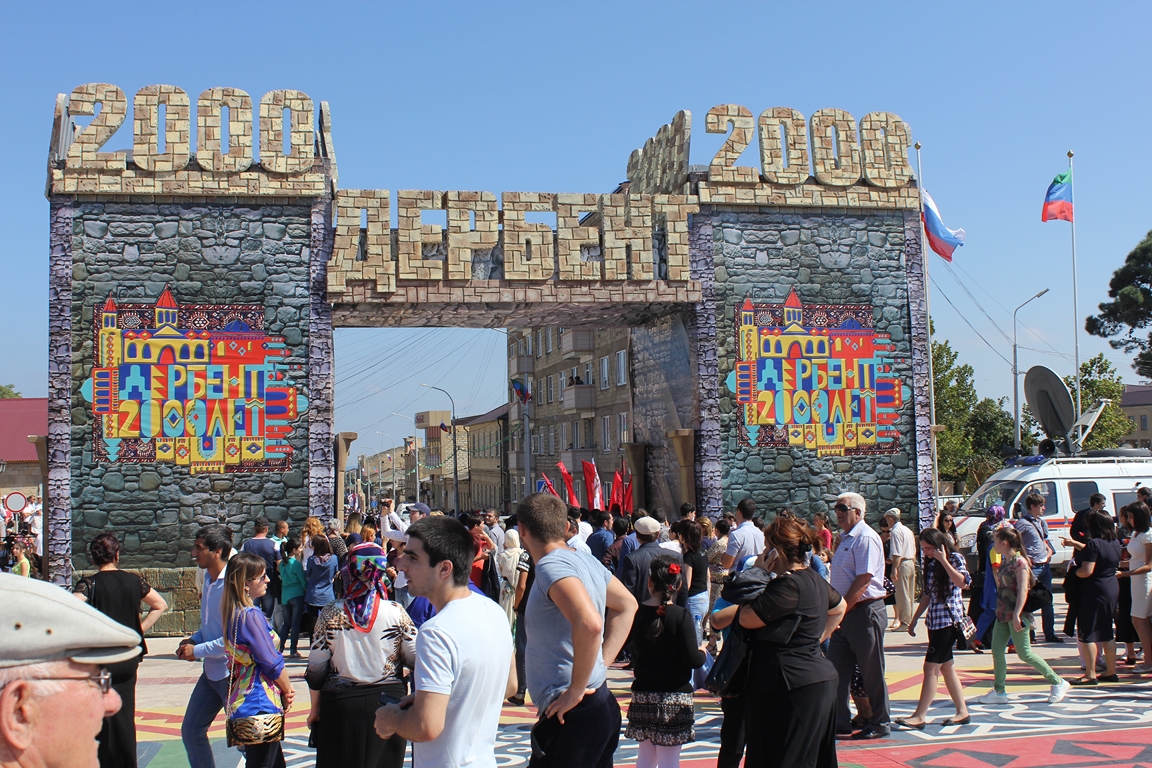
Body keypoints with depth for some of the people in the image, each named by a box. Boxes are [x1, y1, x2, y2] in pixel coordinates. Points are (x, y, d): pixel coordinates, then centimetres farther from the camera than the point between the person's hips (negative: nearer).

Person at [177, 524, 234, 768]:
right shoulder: (209, 579, 6)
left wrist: (197, 651, -17)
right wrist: (193, 640, 1)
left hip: (231, 672, -9)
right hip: (211, 672, 9)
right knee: (190, 730, 15)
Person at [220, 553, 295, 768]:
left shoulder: (233, 613, 8)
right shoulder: (251, 615, -19)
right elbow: (272, 662, -16)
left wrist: (284, 687, 8)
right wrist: (288, 691, 1)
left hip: (242, 701, 9)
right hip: (260, 705, -9)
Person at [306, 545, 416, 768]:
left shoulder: (331, 613, -5)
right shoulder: (396, 612, -6)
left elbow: (316, 669, -1)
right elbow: (414, 658, -5)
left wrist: (315, 708, 9)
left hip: (340, 704, 0)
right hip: (388, 700, 0)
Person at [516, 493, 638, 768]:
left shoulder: (551, 565, -17)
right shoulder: (586, 560, 10)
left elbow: (589, 624, -32)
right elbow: (626, 605, 23)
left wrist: (575, 691, -20)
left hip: (572, 714, -10)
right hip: (602, 705, 10)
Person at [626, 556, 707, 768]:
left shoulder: (636, 613, -1)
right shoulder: (681, 616, -14)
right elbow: (693, 660, -16)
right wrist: (702, 651, 4)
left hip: (643, 694, 4)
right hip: (674, 696, -4)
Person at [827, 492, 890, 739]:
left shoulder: (866, 538, -15)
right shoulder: (846, 538, 15)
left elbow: (863, 580, -21)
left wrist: (842, 609, -18)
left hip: (865, 611, -10)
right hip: (846, 613, 10)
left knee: (871, 672, 1)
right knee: (837, 669, 10)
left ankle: (878, 724, 12)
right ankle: (839, 721, 18)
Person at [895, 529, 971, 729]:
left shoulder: (955, 558, -7)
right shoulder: (930, 564, 13)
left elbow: (962, 582, -24)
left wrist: (943, 560, -22)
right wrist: (914, 619, 17)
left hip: (949, 620, -8)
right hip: (934, 620, 8)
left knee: (931, 668, -9)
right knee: (946, 667, 10)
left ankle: (919, 716, -9)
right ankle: (962, 712, 18)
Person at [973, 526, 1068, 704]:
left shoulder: (1019, 562, -15)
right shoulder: (1005, 562, 11)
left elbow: (1023, 590, -20)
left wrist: (1017, 614, -25)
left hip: (1016, 615, -9)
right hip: (1003, 614, 9)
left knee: (1025, 653, -3)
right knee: (997, 651, 4)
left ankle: (1058, 683, 10)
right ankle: (999, 691, 10)